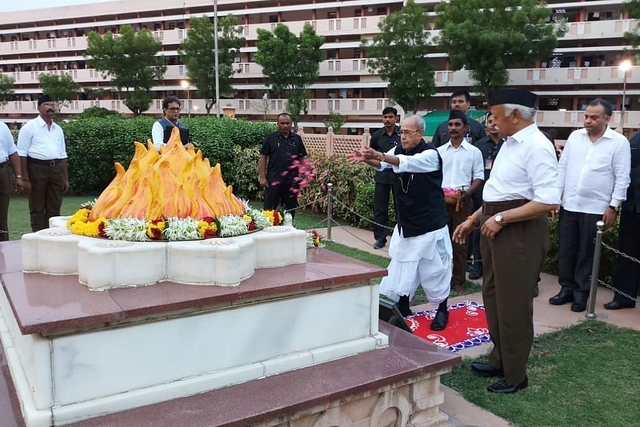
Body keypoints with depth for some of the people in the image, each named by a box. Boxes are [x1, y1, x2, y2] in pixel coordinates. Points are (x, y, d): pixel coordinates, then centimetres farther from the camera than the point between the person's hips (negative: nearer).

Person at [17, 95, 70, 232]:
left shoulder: (58, 129, 16)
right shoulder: (30, 127, -1)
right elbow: (22, 154, -5)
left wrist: (66, 179, 14)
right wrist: (25, 179, -11)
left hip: (56, 169, 5)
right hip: (37, 168, -5)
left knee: (54, 208, 7)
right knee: (37, 208, 1)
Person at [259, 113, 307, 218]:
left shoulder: (297, 139, 8)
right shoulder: (271, 138, 1)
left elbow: (301, 159, 11)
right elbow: (263, 158, 1)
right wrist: (262, 177, -6)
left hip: (292, 181, 3)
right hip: (273, 180, -2)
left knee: (291, 210, 11)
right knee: (269, 209, 0)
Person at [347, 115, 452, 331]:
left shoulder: (430, 154, -17)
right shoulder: (398, 150, 4)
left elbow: (406, 163, -37)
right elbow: (381, 164, -16)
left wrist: (378, 155, -53)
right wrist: (366, 159, -39)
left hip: (430, 223, -6)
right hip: (406, 222, 6)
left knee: (434, 266, 3)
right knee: (402, 264, 12)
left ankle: (442, 309, 20)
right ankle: (402, 306, 26)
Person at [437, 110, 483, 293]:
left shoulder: (474, 152, 2)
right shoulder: (440, 151, 9)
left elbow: (478, 177, 1)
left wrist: (467, 193, -14)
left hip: (463, 201, -2)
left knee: (460, 241, 3)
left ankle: (458, 280, 11)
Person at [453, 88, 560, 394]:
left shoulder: (536, 147, -18)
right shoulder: (509, 143, 12)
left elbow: (549, 201, -25)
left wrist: (500, 218, -21)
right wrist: (474, 220, 16)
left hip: (519, 232, -10)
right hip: (496, 229, 10)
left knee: (513, 305, 4)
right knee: (493, 298, 19)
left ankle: (515, 375, 22)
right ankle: (499, 361, 37)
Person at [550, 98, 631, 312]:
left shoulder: (619, 142, -5)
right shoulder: (575, 137, 5)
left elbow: (622, 178, -5)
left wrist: (613, 207, -9)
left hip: (595, 209, -3)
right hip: (569, 205, 4)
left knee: (586, 253, 6)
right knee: (565, 250, 9)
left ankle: (581, 292, 19)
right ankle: (566, 288, 23)